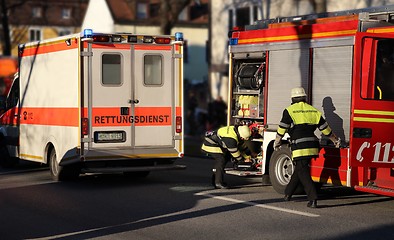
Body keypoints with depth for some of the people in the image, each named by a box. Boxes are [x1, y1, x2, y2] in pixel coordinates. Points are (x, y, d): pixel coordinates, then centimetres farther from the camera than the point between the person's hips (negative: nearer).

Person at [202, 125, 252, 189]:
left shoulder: (237, 131, -4)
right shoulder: (230, 139, -33)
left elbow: (243, 145, 11)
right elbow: (234, 152, -20)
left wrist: (247, 156, 14)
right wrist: (242, 159, -5)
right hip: (210, 144, -10)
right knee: (221, 160, -19)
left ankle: (215, 180, 18)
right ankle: (218, 183, -16)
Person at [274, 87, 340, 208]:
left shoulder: (289, 111, -3)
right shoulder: (314, 111, 10)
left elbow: (281, 129, -3)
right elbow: (325, 128, 14)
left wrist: (277, 143, 11)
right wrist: (335, 140, 27)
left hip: (299, 148, -6)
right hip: (312, 147, 6)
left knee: (303, 173, -3)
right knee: (299, 169, 19)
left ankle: (313, 199, -15)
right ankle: (288, 193, 33)